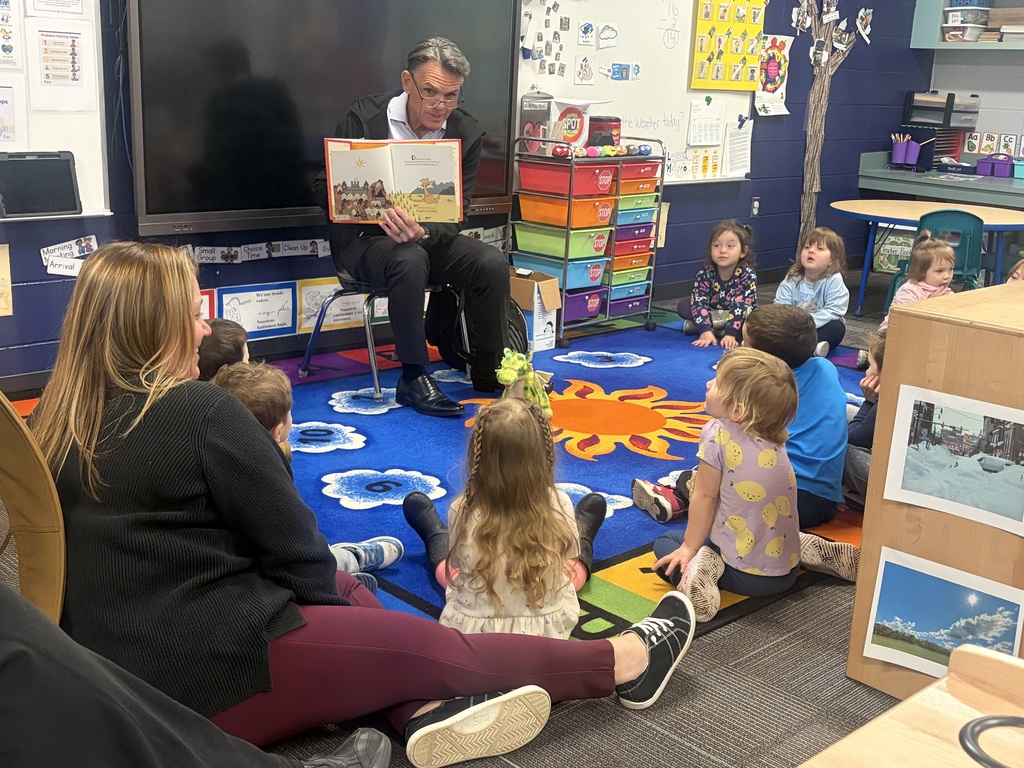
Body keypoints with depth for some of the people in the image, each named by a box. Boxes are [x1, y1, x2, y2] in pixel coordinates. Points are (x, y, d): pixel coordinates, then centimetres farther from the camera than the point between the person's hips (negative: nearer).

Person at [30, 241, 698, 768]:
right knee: (442, 648, 6)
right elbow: (293, 546, -11)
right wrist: (327, 598, 11)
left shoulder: (59, 426, 6)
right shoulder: (198, 410, -19)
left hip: (124, 682, 8)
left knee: (338, 586, 21)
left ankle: (422, 713, 0)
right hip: (219, 679, -8)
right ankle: (623, 664, 23)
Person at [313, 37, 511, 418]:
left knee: (492, 262, -21)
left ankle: (489, 375, -6)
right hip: (364, 238, -3)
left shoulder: (467, 131, -5)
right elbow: (324, 188, -8)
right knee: (410, 260, -36)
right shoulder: (364, 117, -11)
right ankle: (413, 378, -23)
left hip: (429, 238, 4)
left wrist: (422, 232, -30)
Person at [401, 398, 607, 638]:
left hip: (473, 629, 0)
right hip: (546, 628, 1)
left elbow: (457, 563, -9)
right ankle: (583, 531, 58)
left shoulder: (463, 512, -28)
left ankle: (436, 536, 59)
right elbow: (570, 553, -5)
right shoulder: (559, 506, -26)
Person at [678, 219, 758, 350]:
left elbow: (740, 306, -29)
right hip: (713, 314, 2)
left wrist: (730, 334, -40)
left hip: (741, 318, -2)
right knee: (684, 306, -18)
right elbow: (699, 303, -26)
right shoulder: (705, 274, -16)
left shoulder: (748, 275, -21)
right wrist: (706, 331, -40)